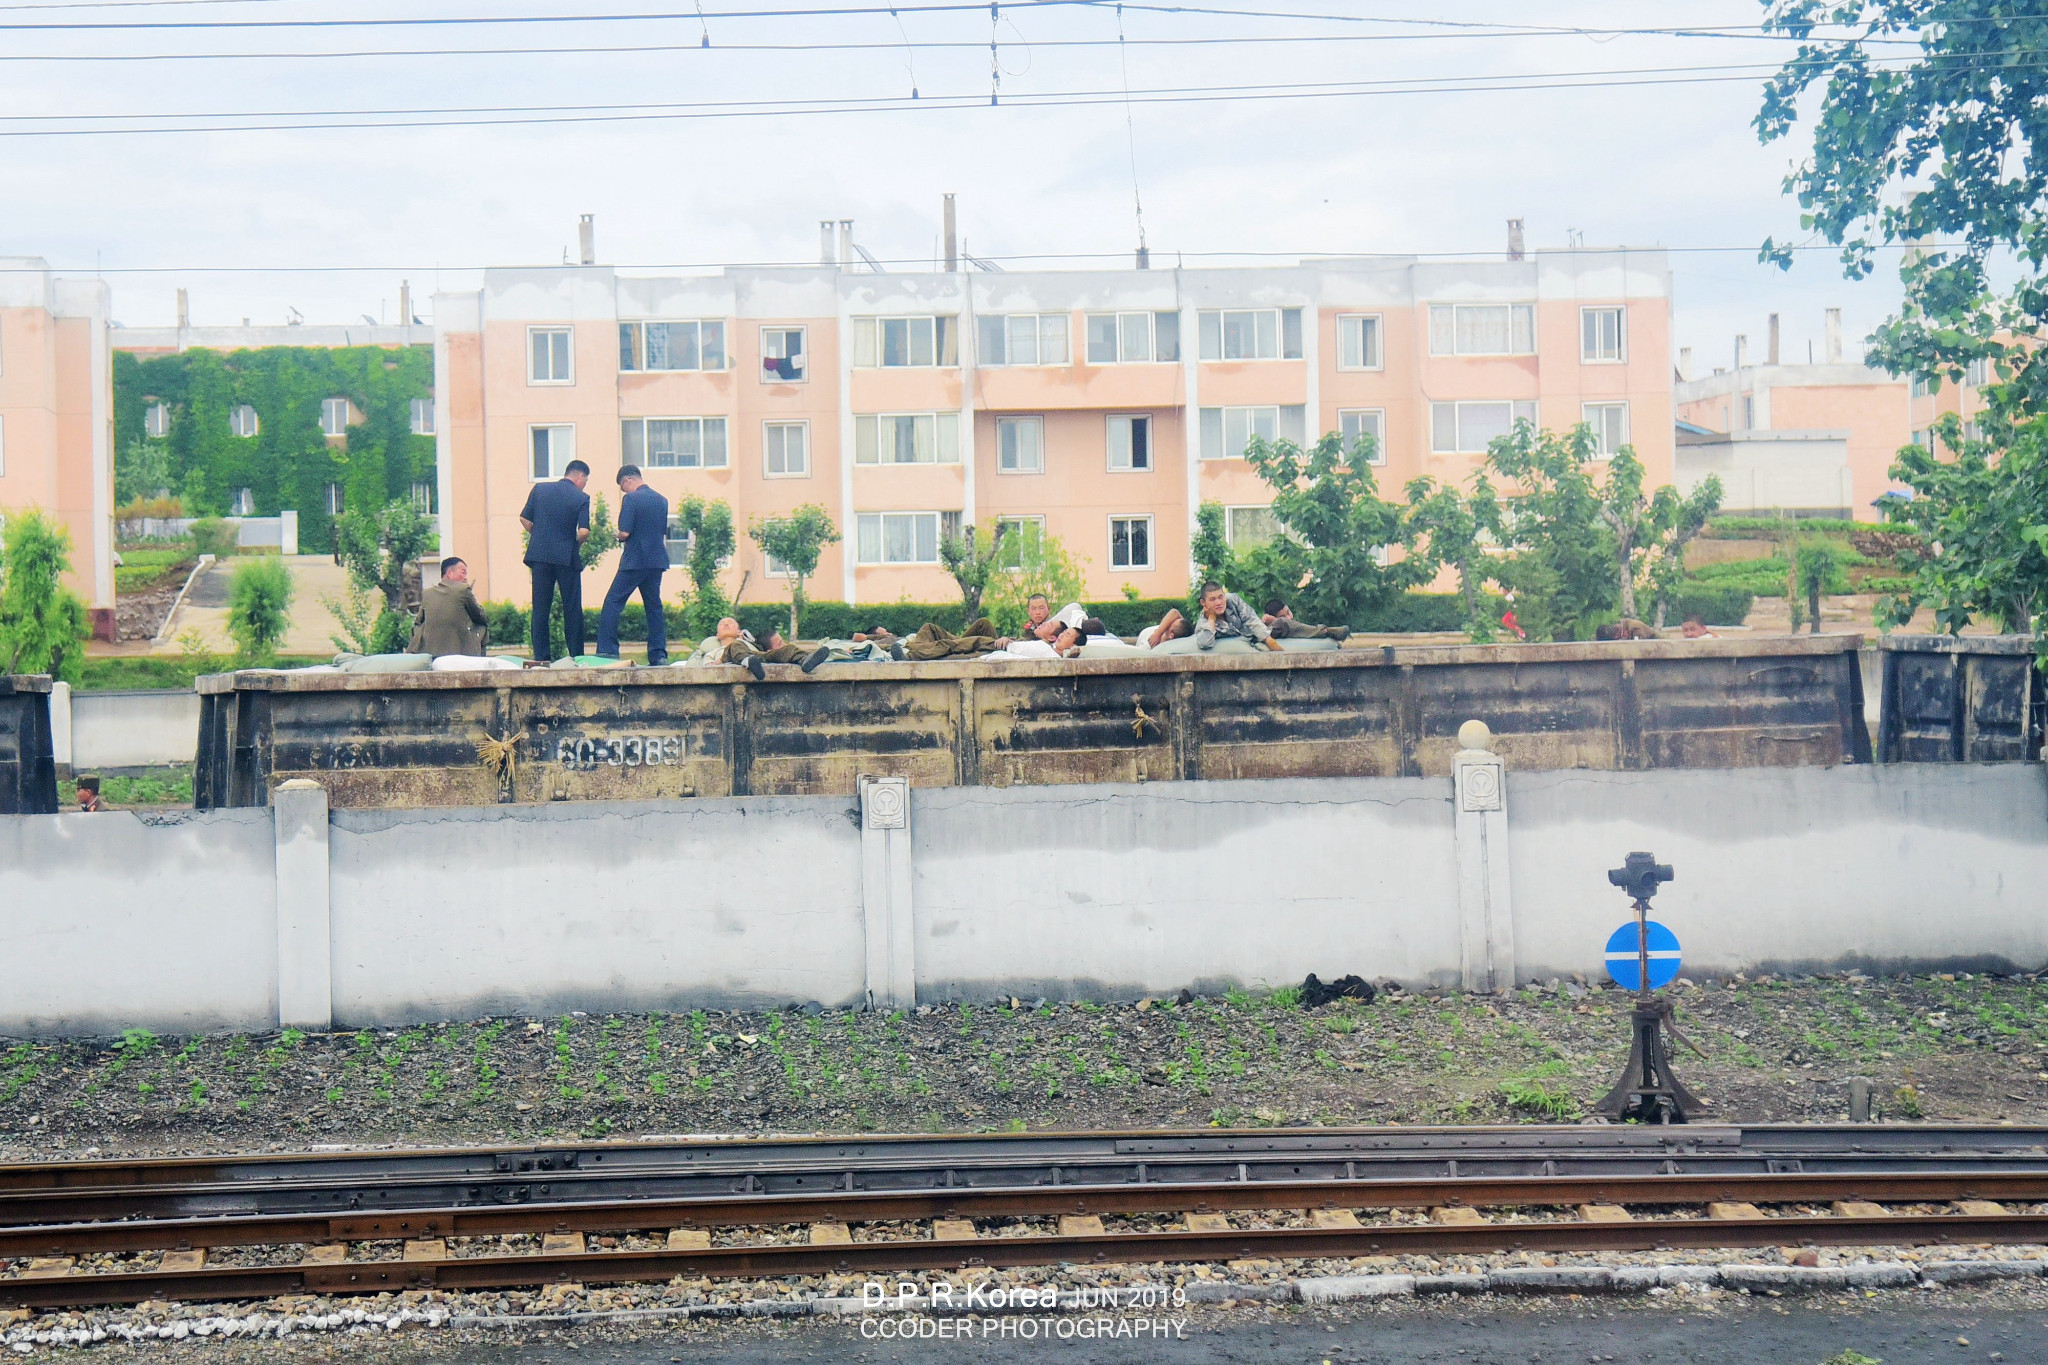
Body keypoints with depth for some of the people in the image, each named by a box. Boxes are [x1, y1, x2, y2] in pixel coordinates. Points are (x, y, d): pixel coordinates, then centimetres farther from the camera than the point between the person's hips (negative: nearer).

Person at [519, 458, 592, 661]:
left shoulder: (539, 489, 5)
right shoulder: (581, 498, -6)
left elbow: (524, 519, 5)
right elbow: (584, 532, -14)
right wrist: (577, 544, 6)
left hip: (540, 555, 3)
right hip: (567, 557, -3)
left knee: (540, 608, 7)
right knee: (572, 609, 5)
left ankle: (540, 656, 4)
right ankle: (576, 656, 6)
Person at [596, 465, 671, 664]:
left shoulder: (631, 499, -10)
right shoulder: (662, 500, 11)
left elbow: (624, 533, -14)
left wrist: (618, 536, 6)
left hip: (634, 561, -6)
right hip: (657, 560, 6)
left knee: (613, 602, -1)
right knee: (654, 605, 10)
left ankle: (607, 650, -7)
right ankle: (659, 654, 5)